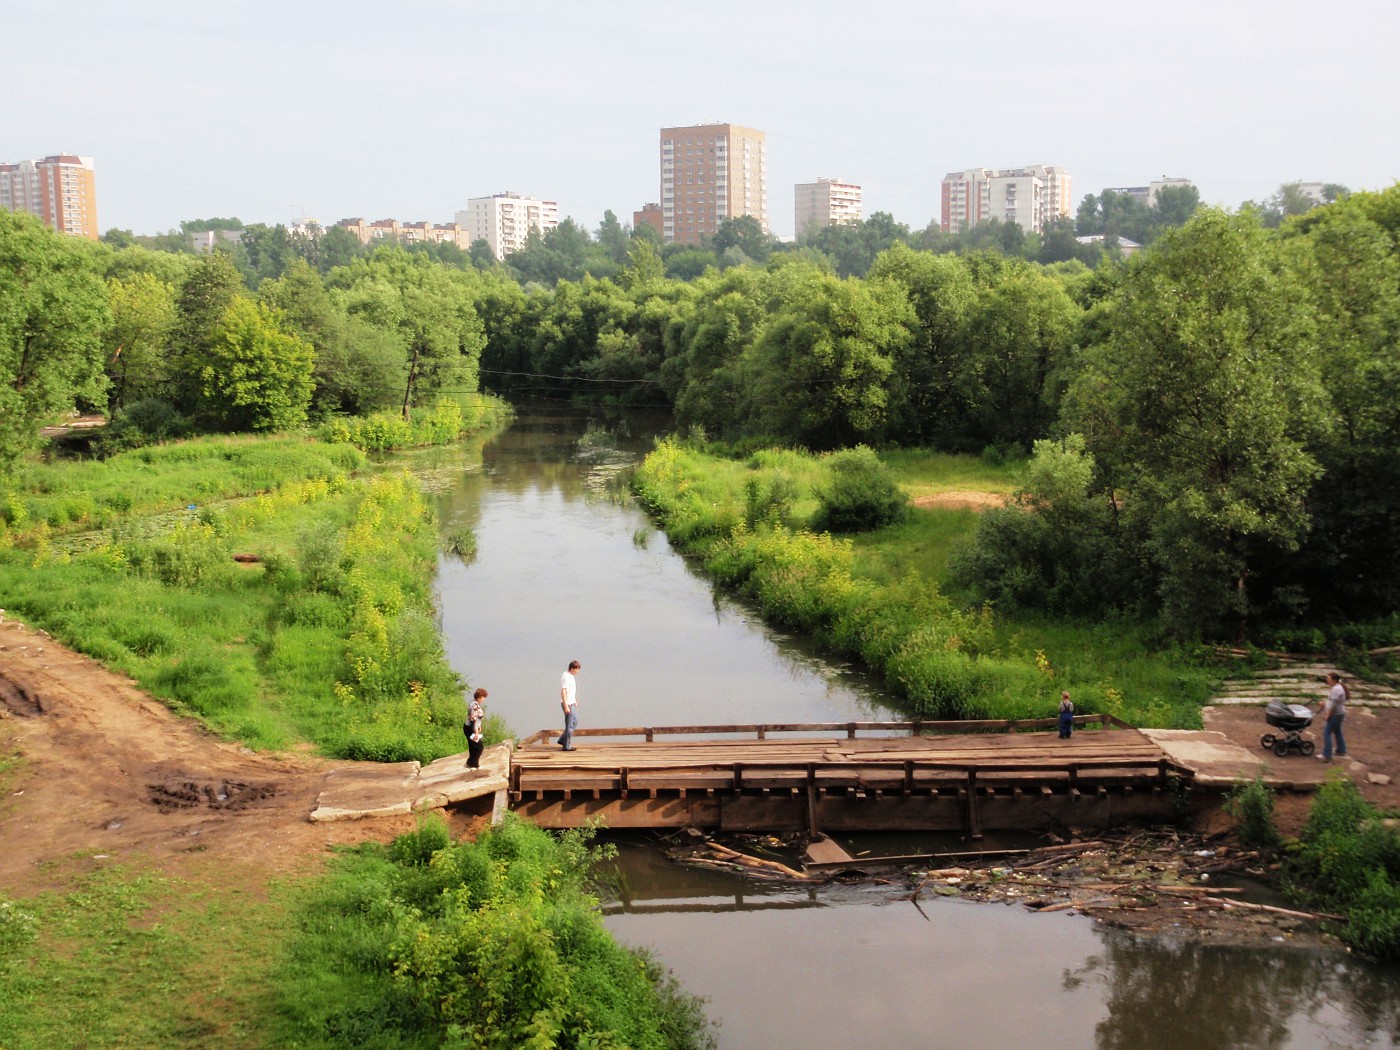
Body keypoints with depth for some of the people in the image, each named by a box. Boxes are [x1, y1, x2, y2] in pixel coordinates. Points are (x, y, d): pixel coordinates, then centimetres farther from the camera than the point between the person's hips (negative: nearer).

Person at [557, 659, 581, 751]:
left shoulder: (571, 676, 10)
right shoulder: (566, 677, -20)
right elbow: (563, 692, -22)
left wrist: (575, 701, 25)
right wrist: (566, 706, -23)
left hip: (572, 703, 10)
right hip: (567, 704, -10)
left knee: (575, 722, 17)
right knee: (569, 725, -3)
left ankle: (562, 740, 24)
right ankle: (567, 746, 6)